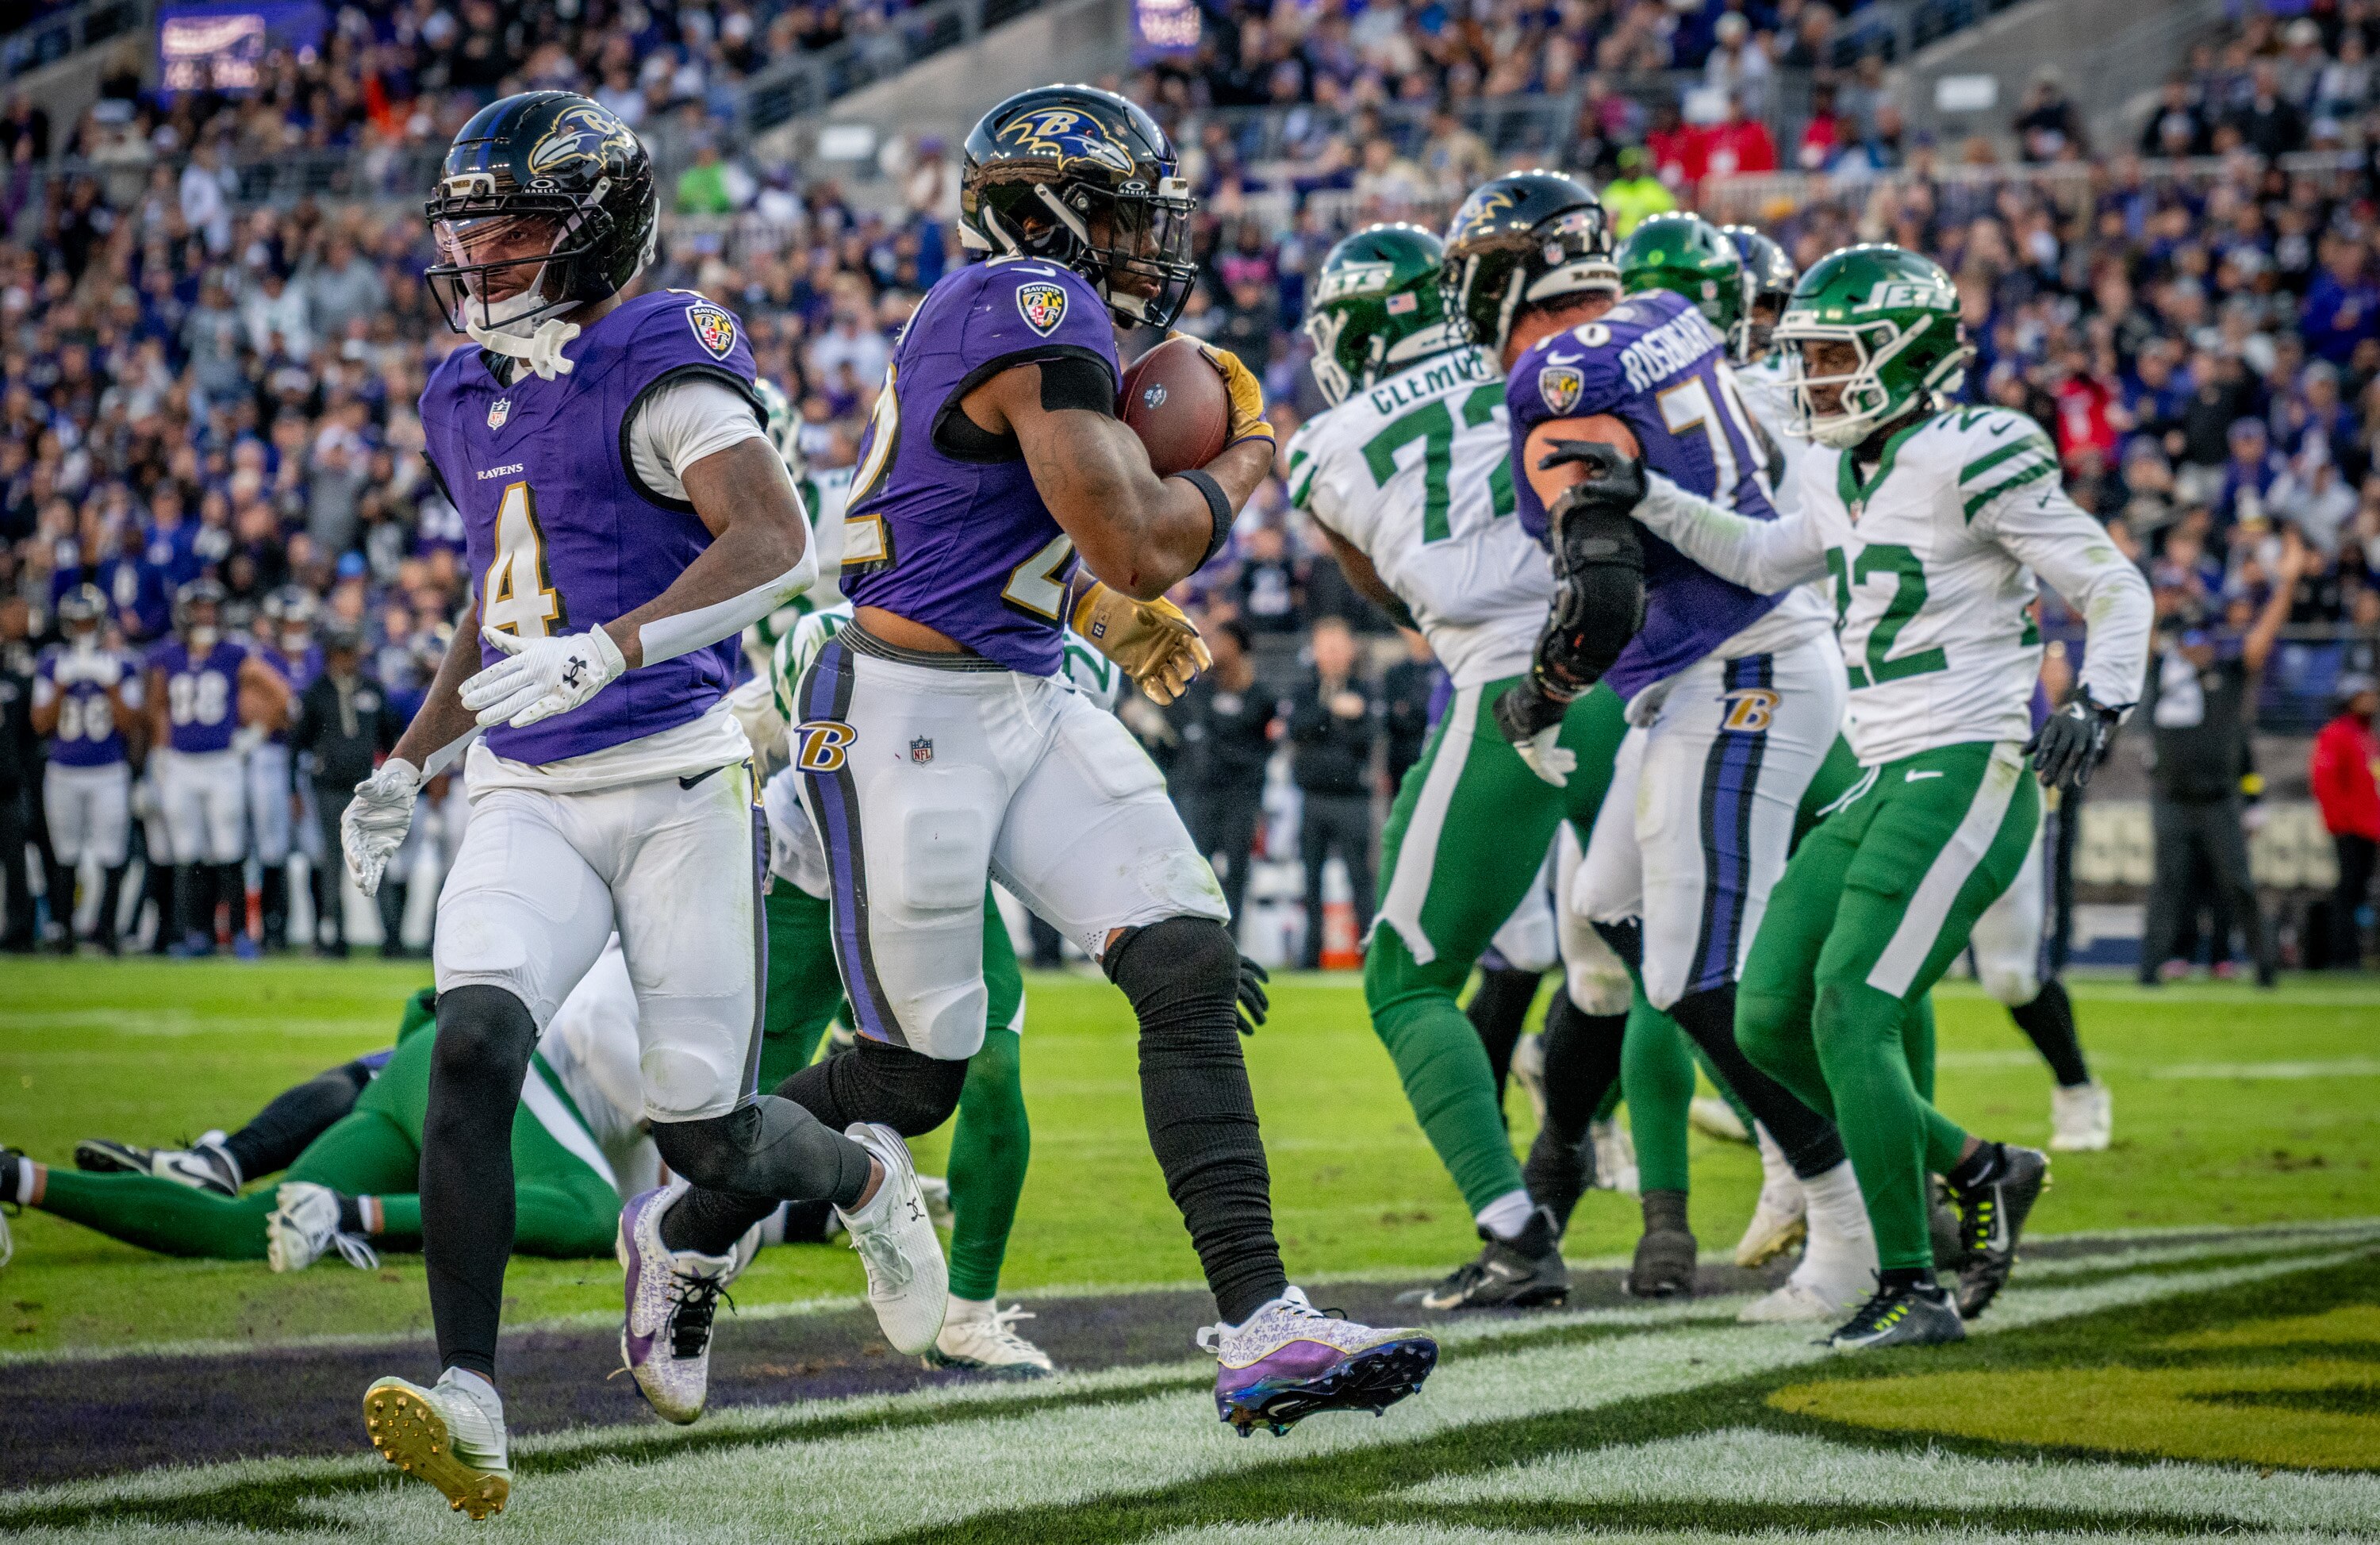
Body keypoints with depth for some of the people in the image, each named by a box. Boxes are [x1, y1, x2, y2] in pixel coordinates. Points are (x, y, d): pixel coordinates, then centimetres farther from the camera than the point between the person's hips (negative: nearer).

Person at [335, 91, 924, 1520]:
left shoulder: (658, 369, -9)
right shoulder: (472, 400, 16)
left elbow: (780, 546, -25)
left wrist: (604, 651, -35)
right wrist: (410, 763, 21)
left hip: (678, 784, -6)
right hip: (528, 800, 6)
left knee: (709, 1135, -2)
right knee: (474, 1045, -21)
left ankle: (862, 1176, 35)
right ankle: (470, 1402, -27)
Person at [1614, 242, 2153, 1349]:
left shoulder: (1969, 459, -12)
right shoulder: (1845, 475, 13)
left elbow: (2115, 586, -11)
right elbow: (1765, 561, 31)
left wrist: (2099, 704, -27)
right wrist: (1648, 501, 23)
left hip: (1966, 773, -9)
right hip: (1881, 786, 9)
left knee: (1849, 1019, -14)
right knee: (1770, 1020, 5)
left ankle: (1914, 1290, -5)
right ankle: (1978, 1173, 17)